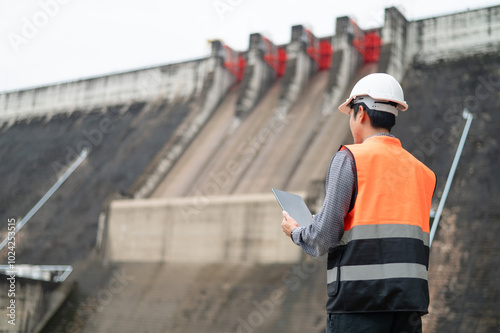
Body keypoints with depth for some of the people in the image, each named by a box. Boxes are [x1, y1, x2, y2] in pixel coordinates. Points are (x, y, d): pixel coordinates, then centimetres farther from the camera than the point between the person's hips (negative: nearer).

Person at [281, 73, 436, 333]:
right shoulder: (423, 171, 15)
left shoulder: (349, 158, -3)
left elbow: (325, 236, -9)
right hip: (410, 300, 6)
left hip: (359, 297, -6)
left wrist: (296, 232, 12)